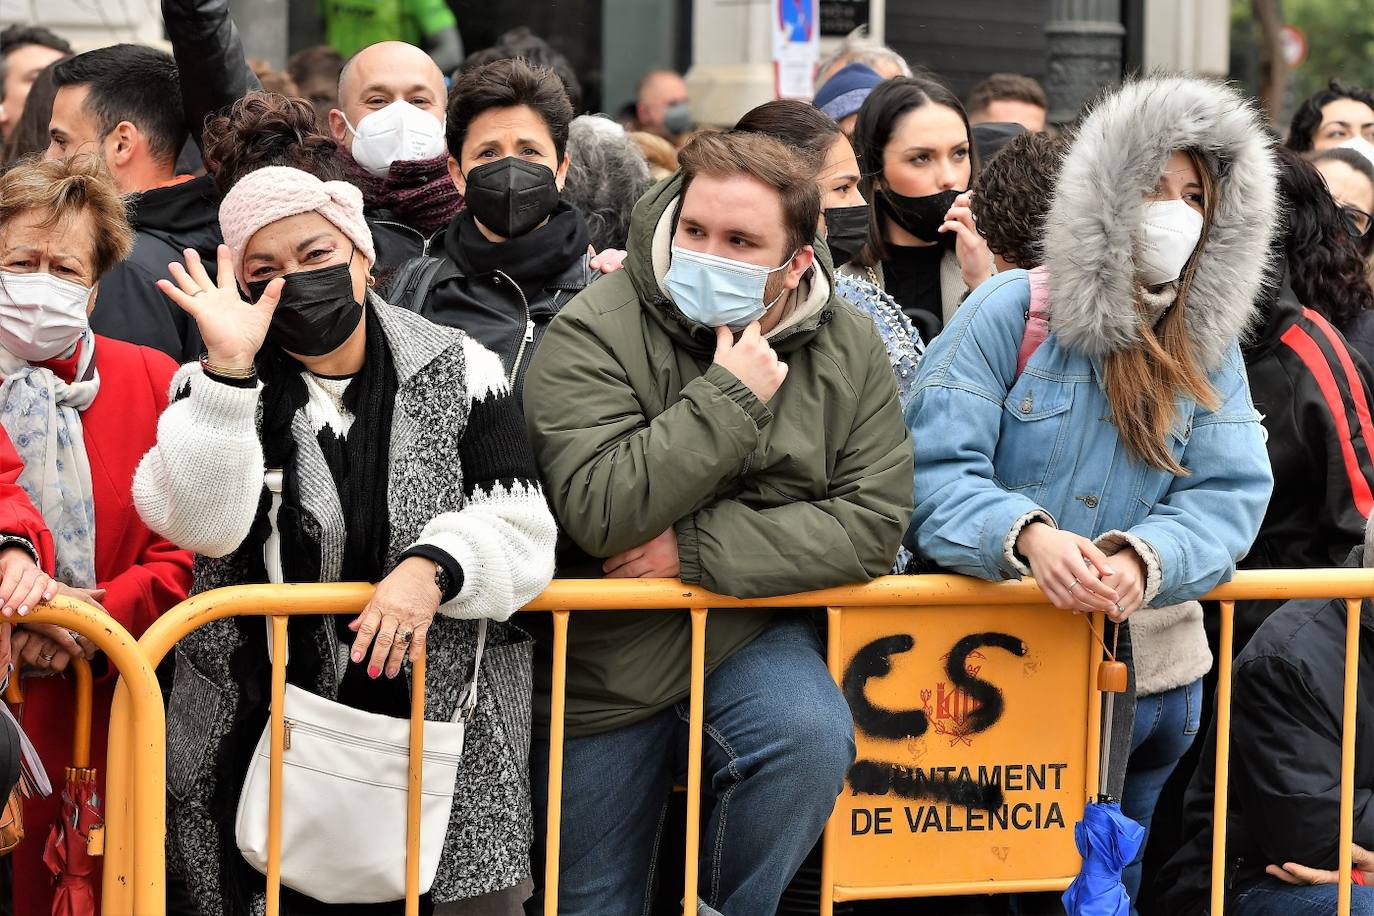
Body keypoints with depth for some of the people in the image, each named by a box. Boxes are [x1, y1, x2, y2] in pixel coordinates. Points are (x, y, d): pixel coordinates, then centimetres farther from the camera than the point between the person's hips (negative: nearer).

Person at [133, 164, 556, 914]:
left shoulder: (459, 372, 3)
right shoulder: (215, 390, 3)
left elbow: (522, 535, -4)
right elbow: (200, 525, -16)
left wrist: (434, 566, -24)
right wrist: (229, 370, -24)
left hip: (442, 733, 0)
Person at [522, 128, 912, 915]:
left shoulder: (847, 347, -4)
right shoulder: (595, 333, -14)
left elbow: (871, 524, -13)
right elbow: (600, 513, -26)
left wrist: (699, 550, -21)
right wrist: (729, 397, -27)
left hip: (750, 632, 1)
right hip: (606, 661, -1)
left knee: (813, 738, -31)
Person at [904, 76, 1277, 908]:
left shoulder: (1210, 344, 3)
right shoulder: (1014, 311, -9)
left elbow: (1233, 492, -7)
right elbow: (937, 467, -16)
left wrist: (1145, 560, -27)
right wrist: (1027, 536, -35)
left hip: (1150, 677, 4)